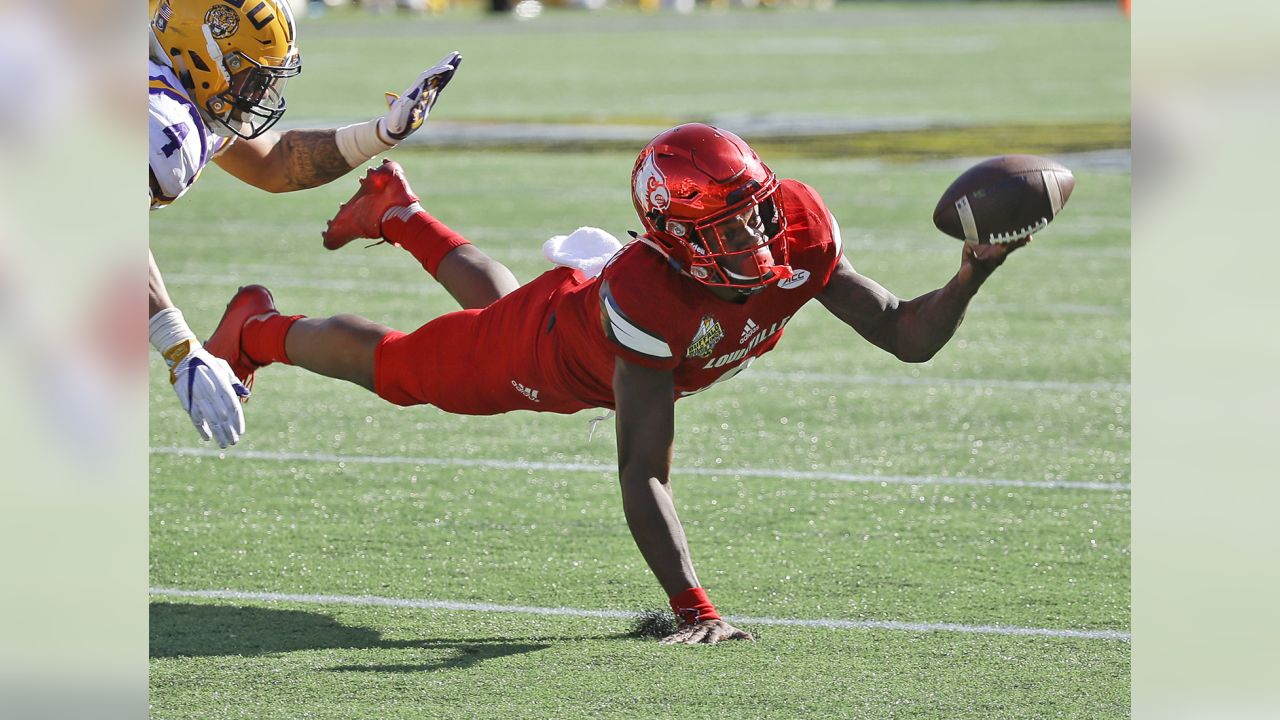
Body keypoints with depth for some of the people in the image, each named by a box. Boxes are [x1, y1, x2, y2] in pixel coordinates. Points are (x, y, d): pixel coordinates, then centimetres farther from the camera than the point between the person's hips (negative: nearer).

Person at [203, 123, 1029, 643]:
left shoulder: (798, 236, -37)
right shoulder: (646, 295, -52)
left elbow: (908, 336, -30)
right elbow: (644, 474, -52)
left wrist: (969, 281, -50)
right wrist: (694, 609, -58)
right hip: (547, 352, -5)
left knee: (494, 304, 38)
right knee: (395, 366, 22)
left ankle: (398, 209, 65)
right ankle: (261, 329, 52)